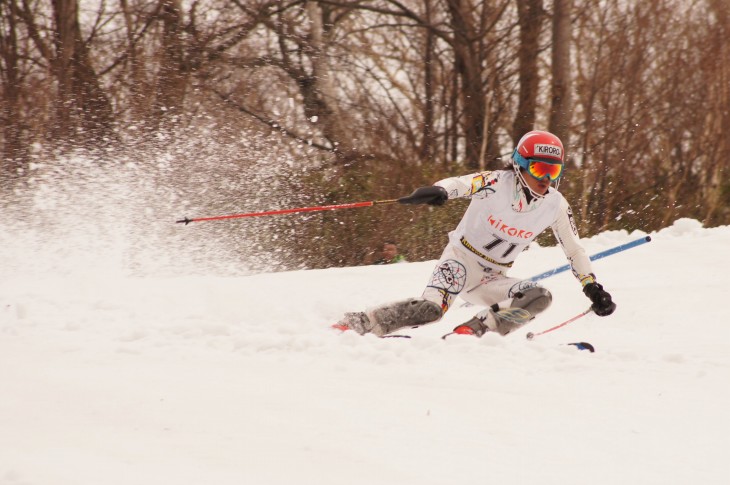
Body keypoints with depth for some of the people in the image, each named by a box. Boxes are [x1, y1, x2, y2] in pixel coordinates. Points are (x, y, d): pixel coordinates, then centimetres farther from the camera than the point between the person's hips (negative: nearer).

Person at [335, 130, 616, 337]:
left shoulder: (556, 206, -4)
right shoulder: (498, 183, -17)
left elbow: (574, 250, 10)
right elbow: (461, 183, -36)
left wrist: (593, 288, 4)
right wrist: (439, 191, -59)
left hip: (491, 280, 5)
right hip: (462, 258, -5)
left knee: (540, 298, -21)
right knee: (431, 309, -31)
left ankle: (473, 330, -24)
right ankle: (360, 323, -21)